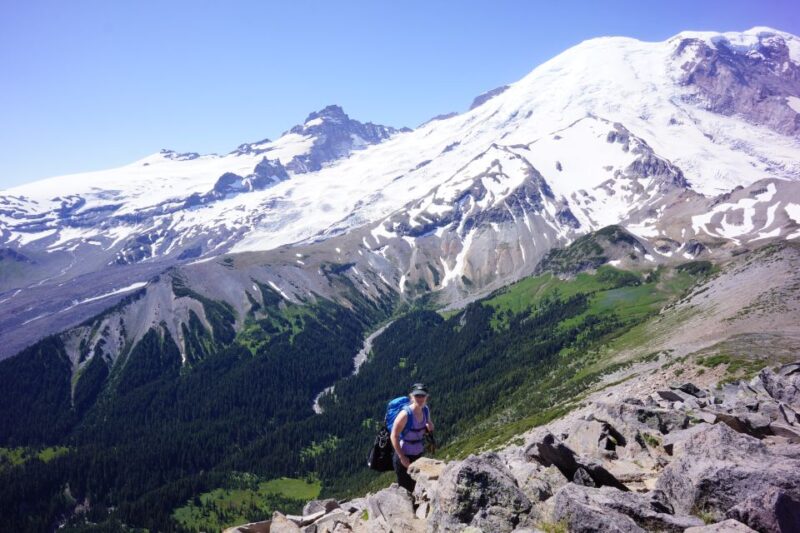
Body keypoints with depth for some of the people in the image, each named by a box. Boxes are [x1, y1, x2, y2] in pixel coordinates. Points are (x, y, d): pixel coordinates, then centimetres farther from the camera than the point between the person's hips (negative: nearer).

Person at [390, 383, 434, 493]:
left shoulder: (426, 410, -4)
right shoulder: (405, 414, -24)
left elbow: (428, 426, 14)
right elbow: (394, 436, -21)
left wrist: (430, 427, -11)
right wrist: (402, 457, -21)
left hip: (418, 456, 7)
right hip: (404, 457, -7)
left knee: (413, 487, 18)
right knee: (405, 489, 0)